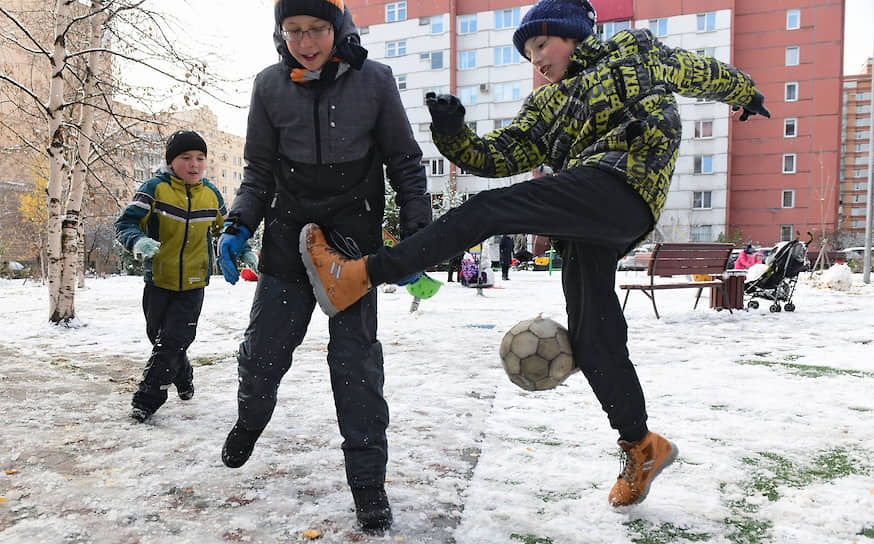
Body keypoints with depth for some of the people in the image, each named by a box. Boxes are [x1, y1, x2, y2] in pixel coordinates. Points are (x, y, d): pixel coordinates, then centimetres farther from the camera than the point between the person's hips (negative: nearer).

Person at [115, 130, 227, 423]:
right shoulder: (155, 189, -10)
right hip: (158, 279, 0)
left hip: (193, 283, 0)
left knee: (173, 341, -6)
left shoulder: (211, 194, 0)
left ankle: (147, 399, 5)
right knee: (159, 336, 15)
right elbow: (125, 223, -14)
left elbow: (224, 228, 18)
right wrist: (138, 242, -35)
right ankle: (183, 377, 41)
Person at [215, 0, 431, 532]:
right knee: (263, 350, 7)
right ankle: (251, 420, 41)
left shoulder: (375, 80, -7)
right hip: (289, 234, 2)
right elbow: (260, 171, 8)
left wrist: (416, 236, -6)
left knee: (356, 359, -4)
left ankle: (368, 480, 10)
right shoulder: (271, 85, -1)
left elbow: (405, 163, 0)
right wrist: (239, 228, -5)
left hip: (354, 235, -2)